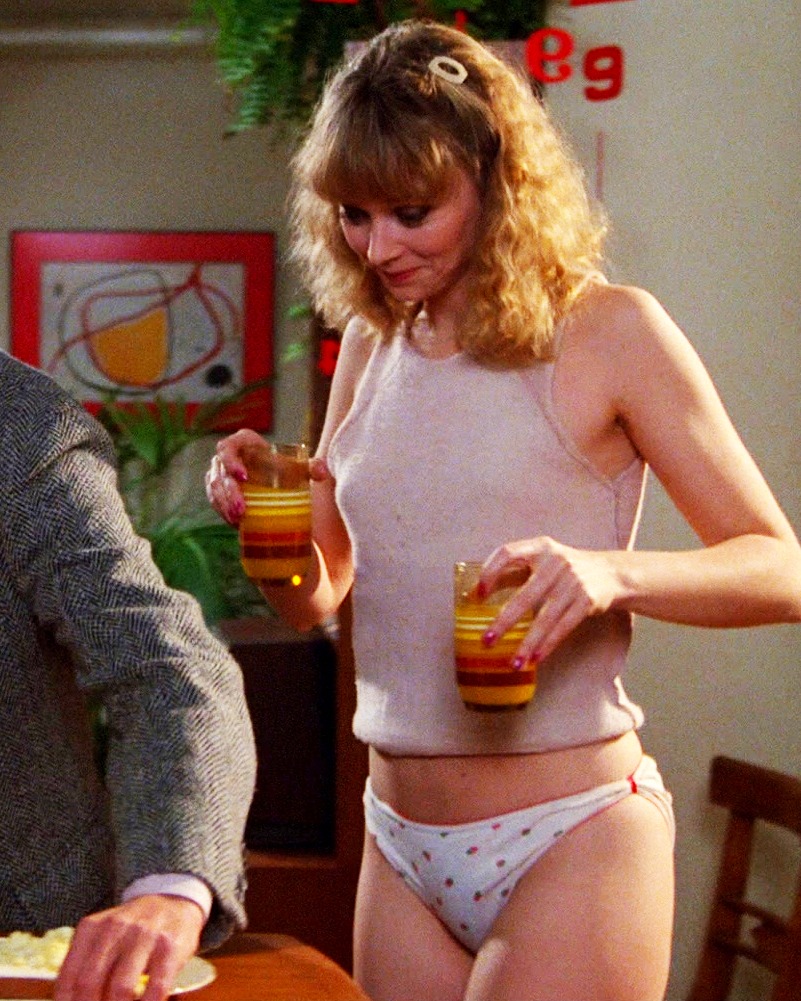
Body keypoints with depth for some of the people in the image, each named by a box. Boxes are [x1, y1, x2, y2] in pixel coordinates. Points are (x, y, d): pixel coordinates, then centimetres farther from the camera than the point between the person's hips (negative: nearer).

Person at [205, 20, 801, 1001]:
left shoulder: (607, 332, -8)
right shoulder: (370, 343, 8)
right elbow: (316, 596, 15)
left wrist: (610, 572, -28)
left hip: (571, 837, -5)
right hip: (400, 842, 5)